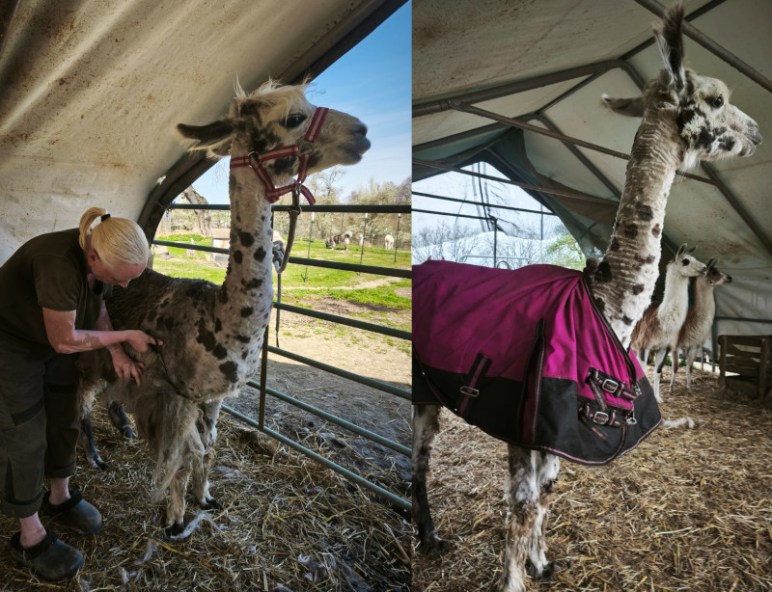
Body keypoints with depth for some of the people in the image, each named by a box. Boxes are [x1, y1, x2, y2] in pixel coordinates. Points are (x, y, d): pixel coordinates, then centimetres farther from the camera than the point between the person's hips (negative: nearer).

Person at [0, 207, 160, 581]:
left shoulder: (104, 257, -18)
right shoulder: (59, 264, -40)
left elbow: (97, 308, -2)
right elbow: (64, 340, -29)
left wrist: (117, 353, -15)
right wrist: (126, 337, -21)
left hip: (54, 339, 7)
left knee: (65, 419, 13)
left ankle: (59, 499, 34)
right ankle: (30, 539, 15)